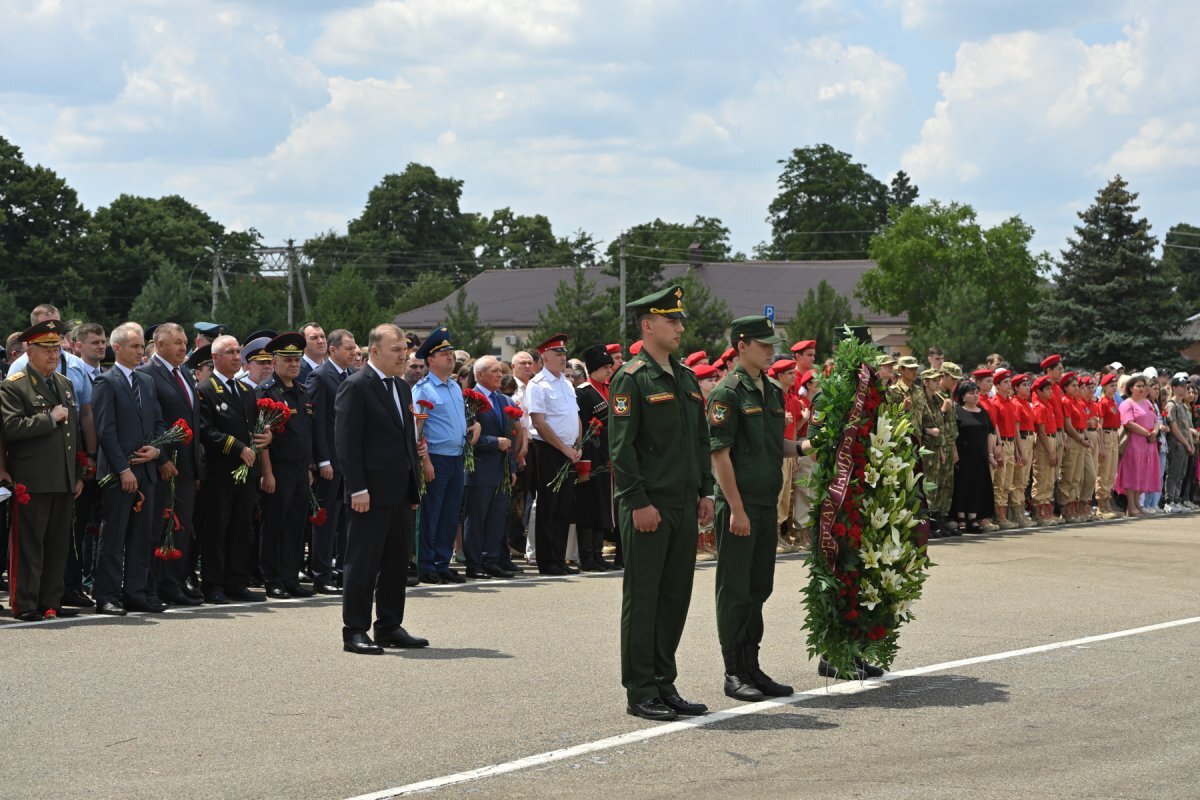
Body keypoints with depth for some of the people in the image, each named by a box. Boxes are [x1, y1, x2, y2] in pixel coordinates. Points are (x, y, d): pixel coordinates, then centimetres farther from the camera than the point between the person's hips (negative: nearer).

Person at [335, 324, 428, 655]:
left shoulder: (402, 387, 17)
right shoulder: (356, 387, -10)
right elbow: (347, 442, -15)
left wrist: (417, 449, 10)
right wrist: (358, 489, -19)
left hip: (400, 492, 9)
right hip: (372, 491, -9)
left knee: (397, 562, 12)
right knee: (362, 563, -3)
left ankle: (390, 627, 21)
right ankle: (355, 631, 3)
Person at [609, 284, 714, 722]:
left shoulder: (687, 378, 15)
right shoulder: (631, 379, -9)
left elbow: (701, 439, 20)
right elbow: (621, 447, -14)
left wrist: (705, 491, 12)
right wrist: (639, 502, -18)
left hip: (684, 506, 8)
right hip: (648, 509, -8)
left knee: (676, 596, 11)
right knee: (642, 600, -1)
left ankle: (664, 685, 20)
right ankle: (640, 693, 4)